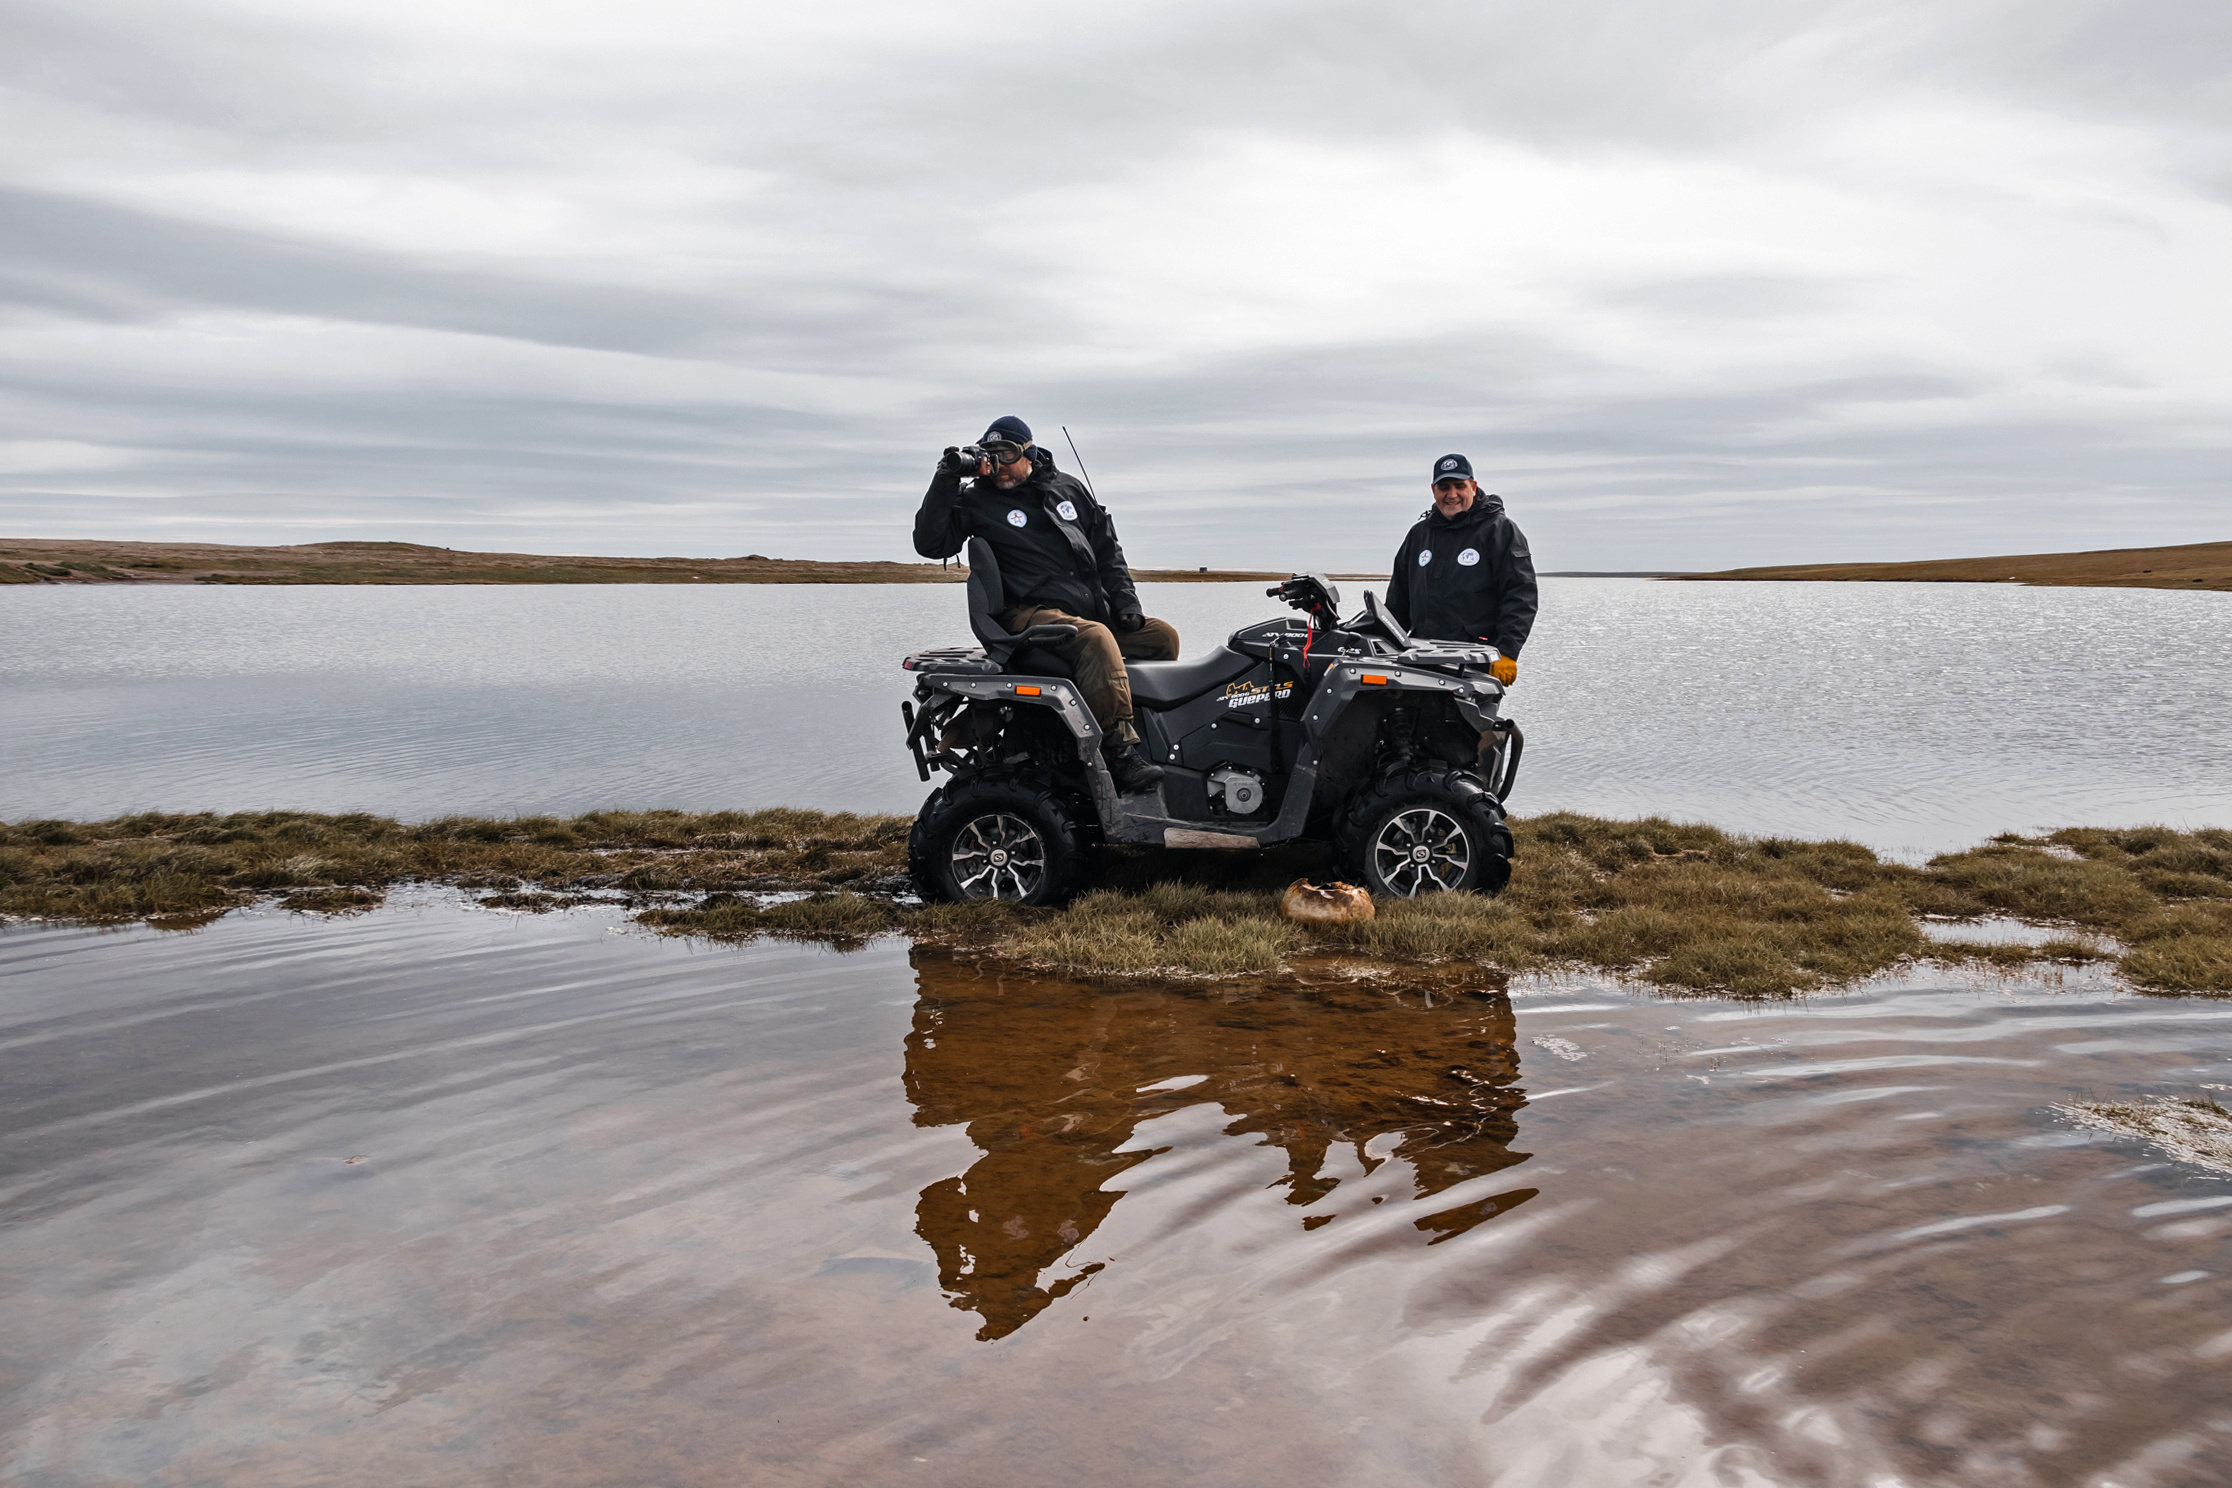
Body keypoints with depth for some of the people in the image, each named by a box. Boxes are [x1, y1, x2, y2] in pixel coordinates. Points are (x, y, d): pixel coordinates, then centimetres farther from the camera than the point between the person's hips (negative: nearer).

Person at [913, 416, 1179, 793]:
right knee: (1096, 639, -34)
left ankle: (1153, 728, 3)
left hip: (1093, 612, 7)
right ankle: (1120, 753, -38)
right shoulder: (977, 501, 5)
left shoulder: (1069, 489, 18)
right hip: (1033, 615, -6)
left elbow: (1107, 547, 21)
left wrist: (1124, 599, 10)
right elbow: (930, 544, -8)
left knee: (1162, 635, -1)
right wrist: (946, 480, -12)